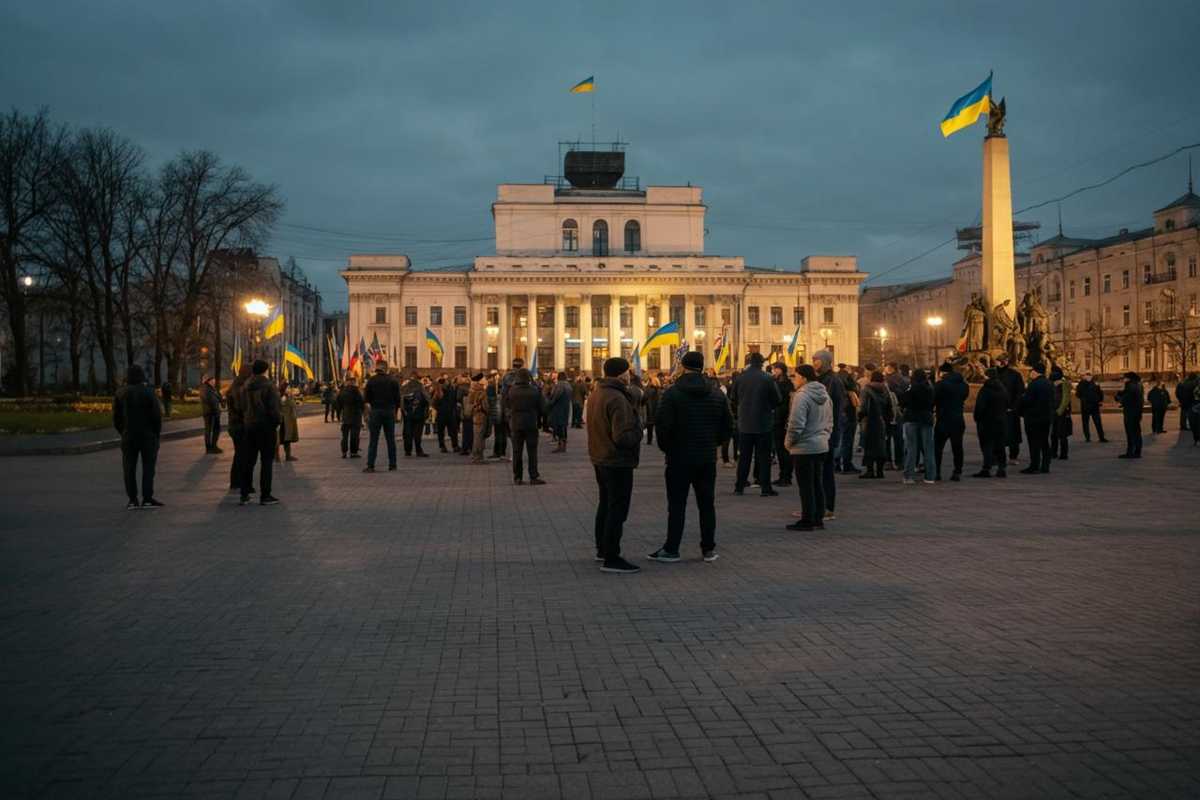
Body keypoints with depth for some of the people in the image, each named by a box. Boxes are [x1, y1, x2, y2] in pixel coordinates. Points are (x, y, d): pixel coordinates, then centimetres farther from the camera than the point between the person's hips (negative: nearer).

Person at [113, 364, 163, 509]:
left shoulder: (120, 393, 1)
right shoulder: (148, 392, -8)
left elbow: (116, 416, 3)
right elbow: (157, 415, -10)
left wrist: (123, 432, 13)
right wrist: (157, 433, 2)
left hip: (128, 436, 2)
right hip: (148, 435, -2)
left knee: (129, 468, 7)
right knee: (148, 466, 3)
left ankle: (132, 500, 4)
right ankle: (147, 499, -2)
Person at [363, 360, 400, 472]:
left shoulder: (371, 380, -5)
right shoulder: (393, 380, 0)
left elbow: (366, 398, -3)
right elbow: (398, 398, 1)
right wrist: (395, 411, 12)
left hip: (376, 412, -2)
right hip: (390, 412, 2)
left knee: (373, 440, 0)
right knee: (390, 440, 9)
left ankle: (370, 465, -5)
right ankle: (392, 464, 10)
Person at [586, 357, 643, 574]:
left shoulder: (595, 393, 6)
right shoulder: (617, 399, -24)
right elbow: (623, 437, -28)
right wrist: (638, 432, -9)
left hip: (600, 458, 10)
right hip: (618, 462, -10)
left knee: (606, 504, 22)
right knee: (617, 509, -3)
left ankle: (602, 549, 34)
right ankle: (611, 559, -1)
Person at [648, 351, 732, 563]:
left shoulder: (672, 393, -10)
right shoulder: (717, 395, 4)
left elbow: (663, 426, -16)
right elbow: (727, 427, 7)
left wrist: (666, 449, 0)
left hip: (679, 458, -4)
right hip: (708, 458, 4)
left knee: (676, 505, 1)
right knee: (707, 504, 10)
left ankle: (671, 549, 4)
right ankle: (709, 549, 14)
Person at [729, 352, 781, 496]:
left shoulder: (739, 378, -4)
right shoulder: (767, 379, -12)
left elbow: (733, 399, 5)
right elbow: (776, 400, -4)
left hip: (744, 424, 3)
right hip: (763, 424, -3)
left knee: (744, 456, 11)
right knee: (764, 456, 4)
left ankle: (739, 486, 14)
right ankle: (765, 487, 3)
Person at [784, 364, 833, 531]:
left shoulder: (802, 396, -18)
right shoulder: (825, 395, 12)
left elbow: (796, 425, -21)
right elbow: (830, 422, 18)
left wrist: (788, 442, -8)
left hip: (804, 448, -9)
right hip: (822, 446, 9)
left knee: (806, 486, -2)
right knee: (818, 484, 14)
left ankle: (807, 520, 3)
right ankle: (818, 519, 19)